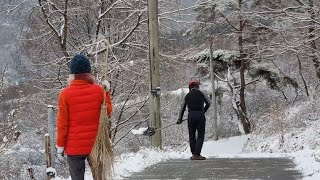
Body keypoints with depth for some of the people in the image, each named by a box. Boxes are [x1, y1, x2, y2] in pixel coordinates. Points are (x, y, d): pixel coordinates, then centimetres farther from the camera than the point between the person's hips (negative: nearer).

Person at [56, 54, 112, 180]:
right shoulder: (98, 90, -7)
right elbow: (108, 113, 5)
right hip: (96, 145, 2)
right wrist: (107, 92, 11)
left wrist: (60, 148, 0)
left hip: (74, 147, -2)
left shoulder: (65, 94, -11)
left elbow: (62, 124, -8)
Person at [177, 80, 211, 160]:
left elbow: (182, 108, 19)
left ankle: (194, 154, 12)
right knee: (200, 136, 1)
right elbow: (209, 103, 13)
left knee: (192, 136, 12)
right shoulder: (200, 93, 5)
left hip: (191, 116, 3)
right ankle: (197, 154, -8)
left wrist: (180, 119, 30)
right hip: (200, 115, -3)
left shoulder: (187, 96, 12)